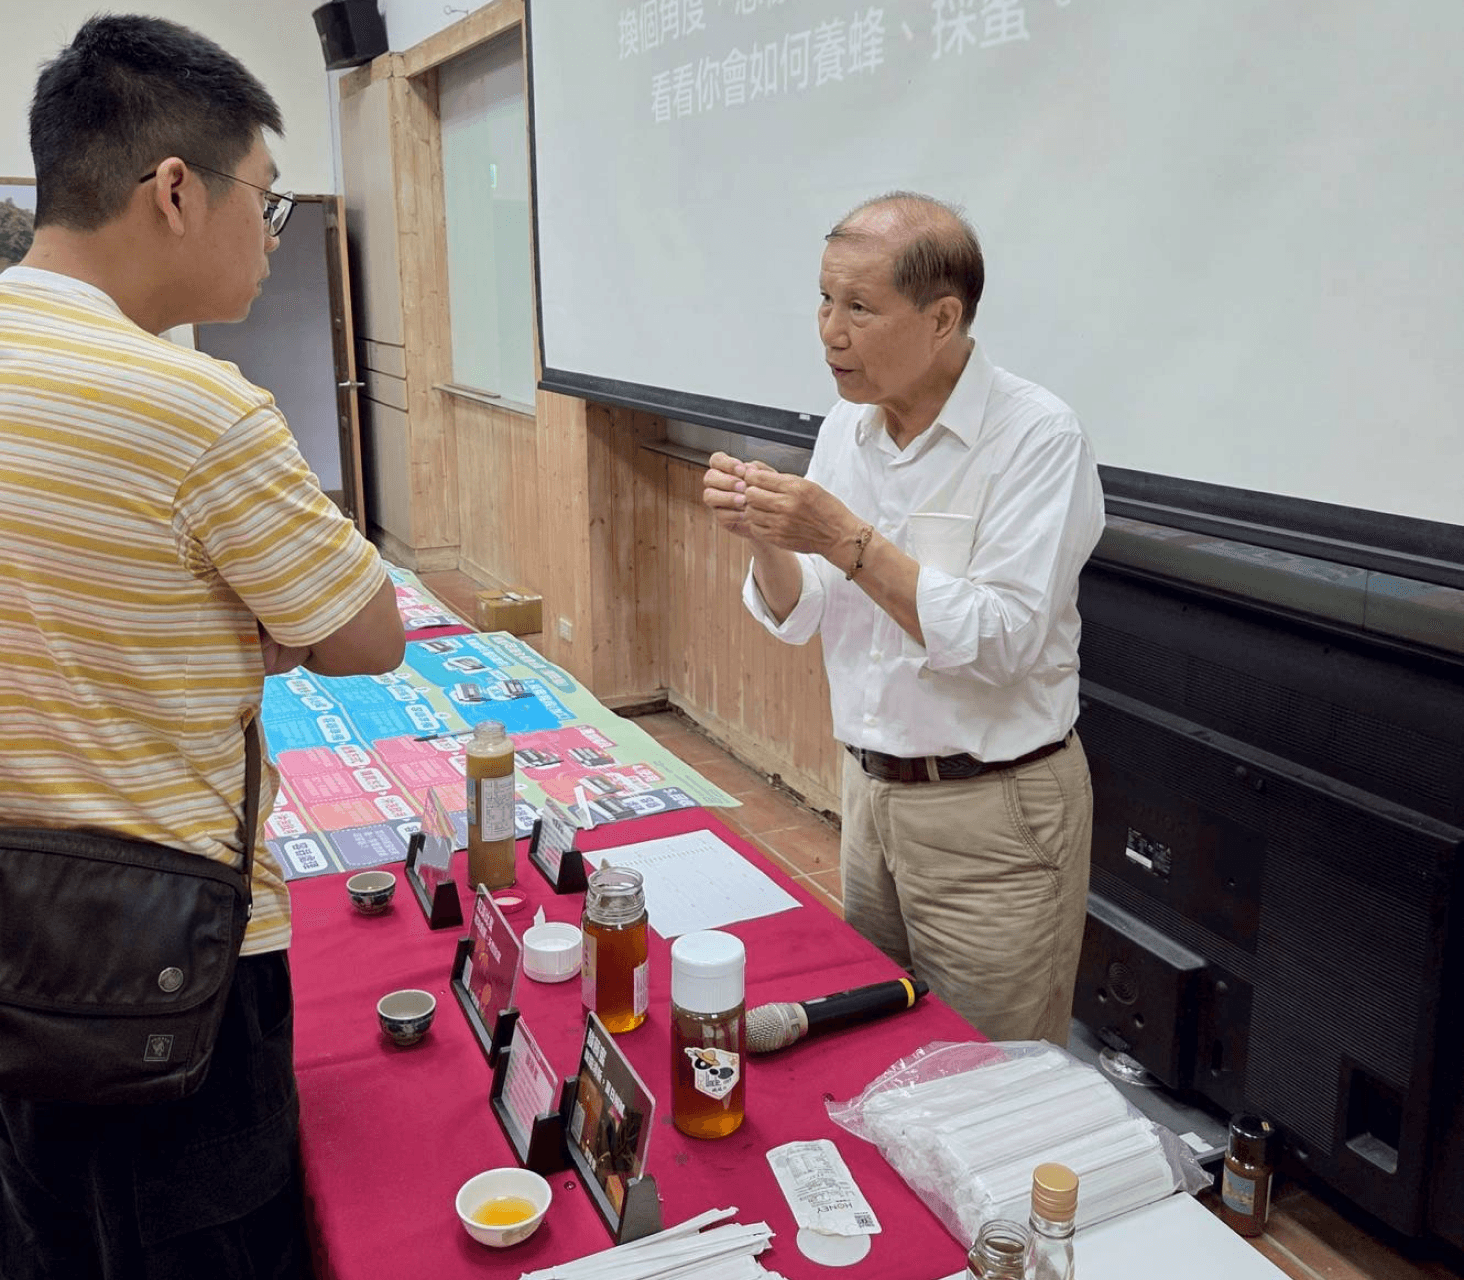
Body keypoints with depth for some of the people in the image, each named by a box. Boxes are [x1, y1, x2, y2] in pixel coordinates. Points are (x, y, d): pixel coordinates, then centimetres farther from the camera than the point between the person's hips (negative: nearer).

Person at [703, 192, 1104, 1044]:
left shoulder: (1038, 436, -16)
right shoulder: (847, 425, 4)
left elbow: (1001, 639, -24)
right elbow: (801, 617, 7)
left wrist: (847, 539, -27)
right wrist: (766, 537, -14)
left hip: (994, 813, -6)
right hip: (872, 788, 7)